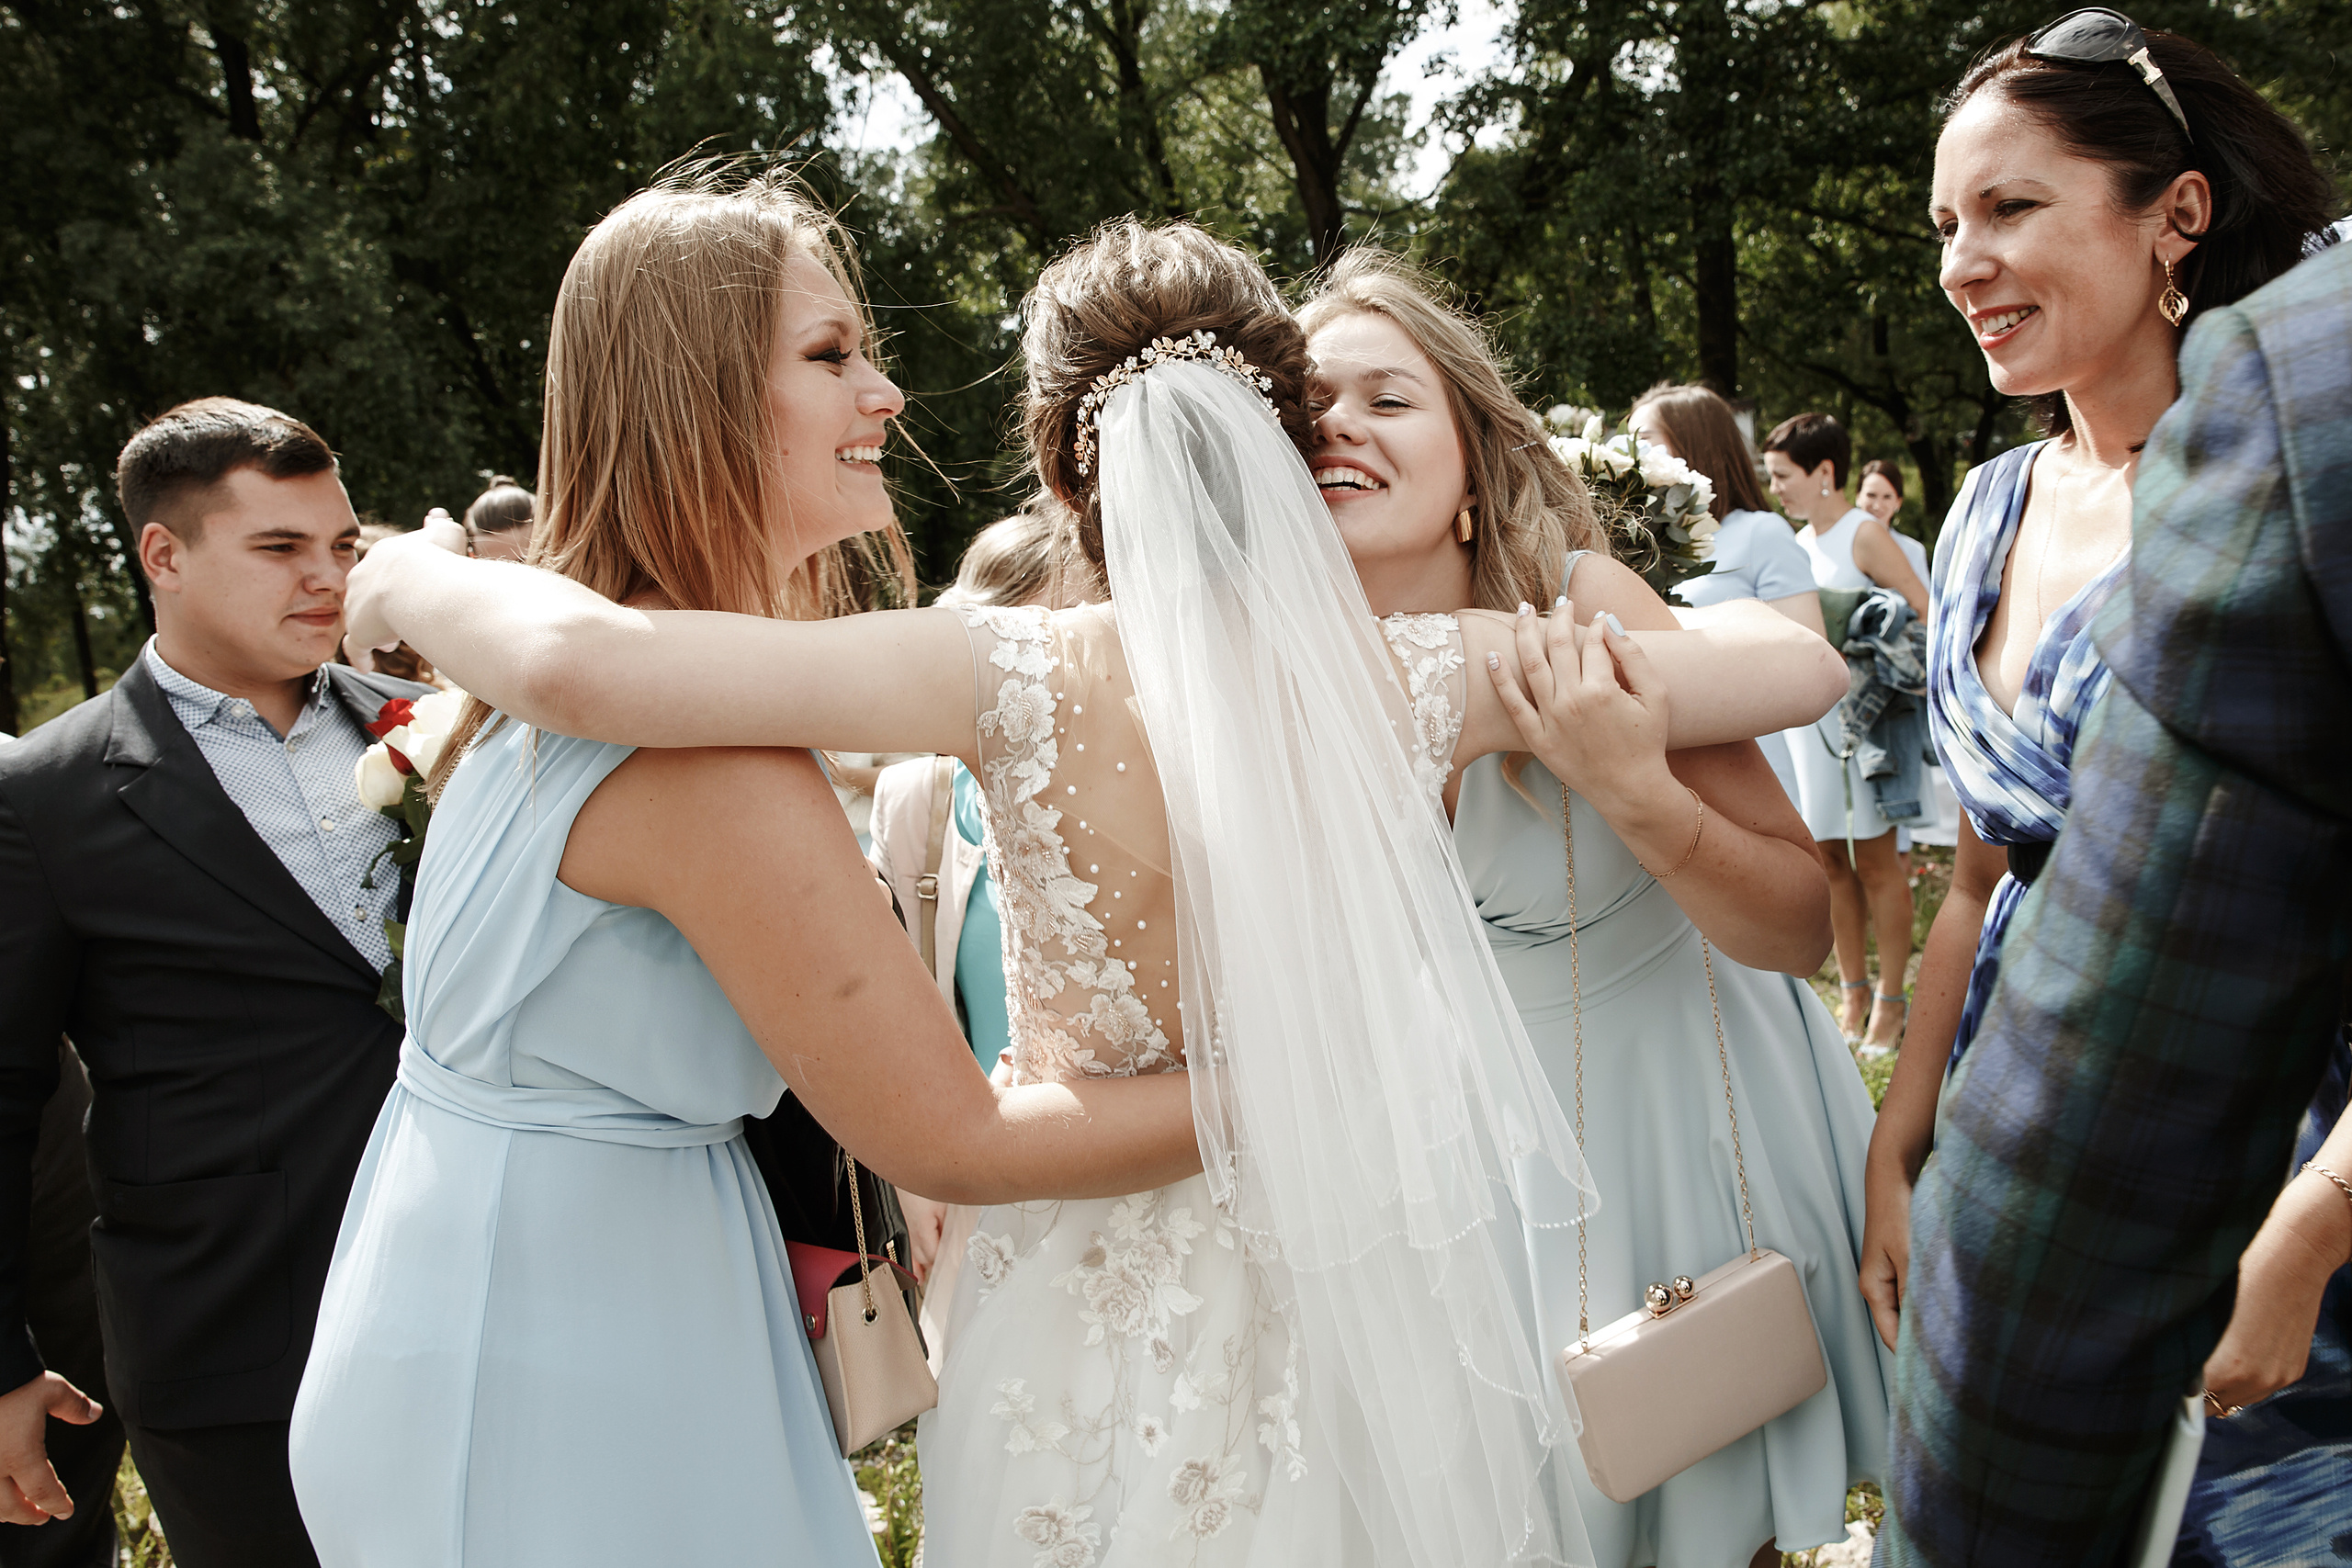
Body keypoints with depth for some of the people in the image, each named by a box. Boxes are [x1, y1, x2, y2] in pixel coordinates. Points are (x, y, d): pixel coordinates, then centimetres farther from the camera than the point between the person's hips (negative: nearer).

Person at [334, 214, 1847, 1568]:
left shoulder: (1021, 681, -21)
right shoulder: (1401, 674, -15)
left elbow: (575, 658, -29)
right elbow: (1800, 664, -7)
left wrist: (411, 577, -10)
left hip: (1094, 1302, -1)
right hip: (1355, 1298, 2)